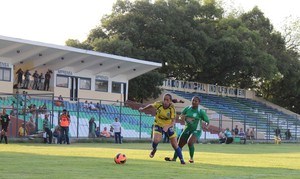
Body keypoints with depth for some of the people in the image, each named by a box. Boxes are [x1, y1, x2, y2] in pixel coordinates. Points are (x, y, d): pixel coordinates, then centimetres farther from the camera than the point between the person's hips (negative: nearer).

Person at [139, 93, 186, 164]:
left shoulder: (172, 108, -24)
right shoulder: (158, 104, -20)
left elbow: (173, 121, -27)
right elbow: (151, 105, 3)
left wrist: (167, 126, -47)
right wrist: (143, 109, 18)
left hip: (168, 126, 0)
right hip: (158, 124, 0)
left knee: (175, 145, -4)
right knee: (156, 140, -24)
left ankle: (181, 159, 11)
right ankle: (154, 149, 11)